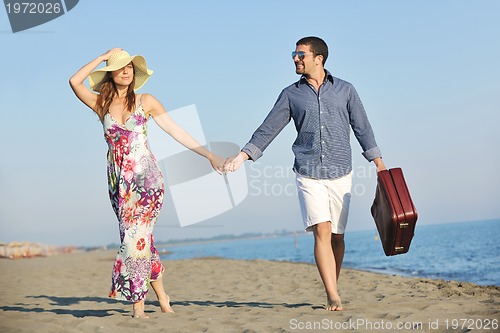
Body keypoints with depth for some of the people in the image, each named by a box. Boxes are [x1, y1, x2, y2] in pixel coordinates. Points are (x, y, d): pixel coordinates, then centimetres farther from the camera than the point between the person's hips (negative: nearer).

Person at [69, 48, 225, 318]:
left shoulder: (146, 101, 5)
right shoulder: (101, 104, 9)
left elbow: (176, 131, 6)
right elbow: (75, 81, -6)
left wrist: (209, 156, 3)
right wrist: (103, 57, 1)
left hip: (146, 176, -3)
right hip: (119, 180, 3)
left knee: (136, 235, -14)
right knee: (140, 238, 3)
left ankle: (138, 305, -6)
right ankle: (162, 297, 12)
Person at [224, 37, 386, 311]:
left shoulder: (345, 90, 7)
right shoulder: (291, 94, 9)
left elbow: (362, 129, 11)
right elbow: (268, 129, 7)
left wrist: (379, 165, 7)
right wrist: (242, 156, -2)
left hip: (340, 174, 1)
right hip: (308, 174, 0)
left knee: (337, 236, 3)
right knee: (322, 231, -14)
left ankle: (333, 290, 20)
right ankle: (333, 297, -15)